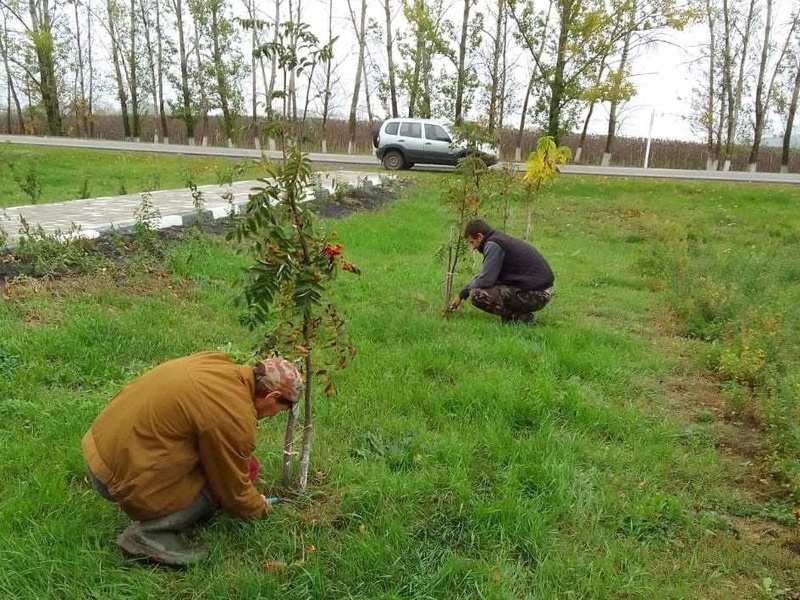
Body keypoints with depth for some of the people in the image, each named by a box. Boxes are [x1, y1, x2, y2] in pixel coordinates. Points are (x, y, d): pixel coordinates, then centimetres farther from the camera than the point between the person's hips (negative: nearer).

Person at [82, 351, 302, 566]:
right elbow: (233, 489, -8)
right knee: (220, 479, -5)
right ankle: (148, 534, -3)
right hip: (122, 479, -9)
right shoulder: (236, 417, -22)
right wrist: (260, 508, 13)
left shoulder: (216, 362, 1)